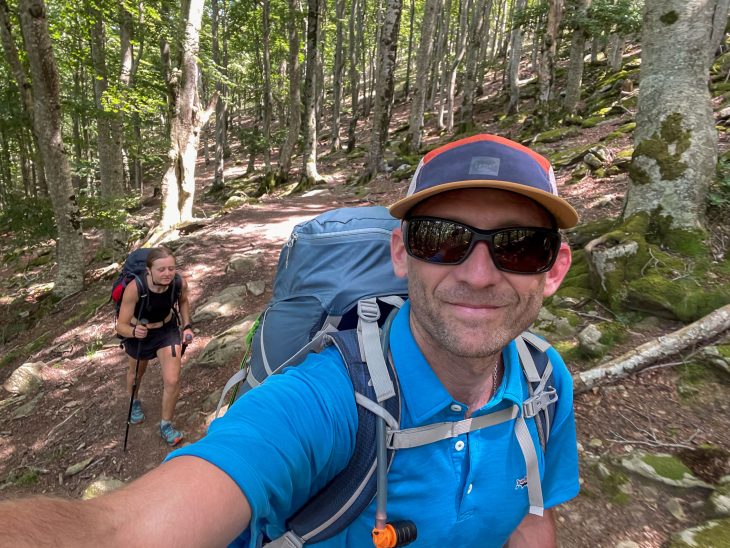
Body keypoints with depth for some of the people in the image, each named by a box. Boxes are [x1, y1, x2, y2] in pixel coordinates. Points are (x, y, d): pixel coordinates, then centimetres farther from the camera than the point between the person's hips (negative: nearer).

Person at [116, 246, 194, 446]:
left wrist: (187, 326, -7)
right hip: (138, 333, -1)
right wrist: (133, 331, -49)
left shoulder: (179, 283, -27)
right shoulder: (134, 289, -37)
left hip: (167, 330, 1)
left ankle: (166, 424, 20)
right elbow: (121, 325, -29)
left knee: (172, 380, -8)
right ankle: (134, 402, 62)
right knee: (137, 372, 27)